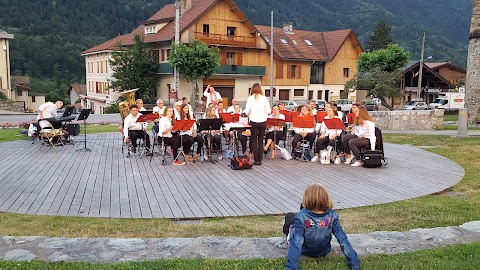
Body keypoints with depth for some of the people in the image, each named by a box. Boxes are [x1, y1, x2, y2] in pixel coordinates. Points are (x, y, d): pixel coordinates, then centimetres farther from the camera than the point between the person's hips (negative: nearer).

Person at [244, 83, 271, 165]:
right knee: (261, 141, 11)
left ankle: (256, 160, 6)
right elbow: (268, 111, -3)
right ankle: (260, 160, 10)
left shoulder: (250, 98, -4)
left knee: (254, 141, 8)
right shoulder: (264, 98, -1)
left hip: (254, 121, -1)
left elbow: (247, 111, -7)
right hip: (263, 121, 1)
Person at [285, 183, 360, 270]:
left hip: (304, 252, -3)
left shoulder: (301, 218, -35)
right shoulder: (332, 217, -27)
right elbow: (343, 240, -27)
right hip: (323, 253, 3)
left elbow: (296, 244, -38)